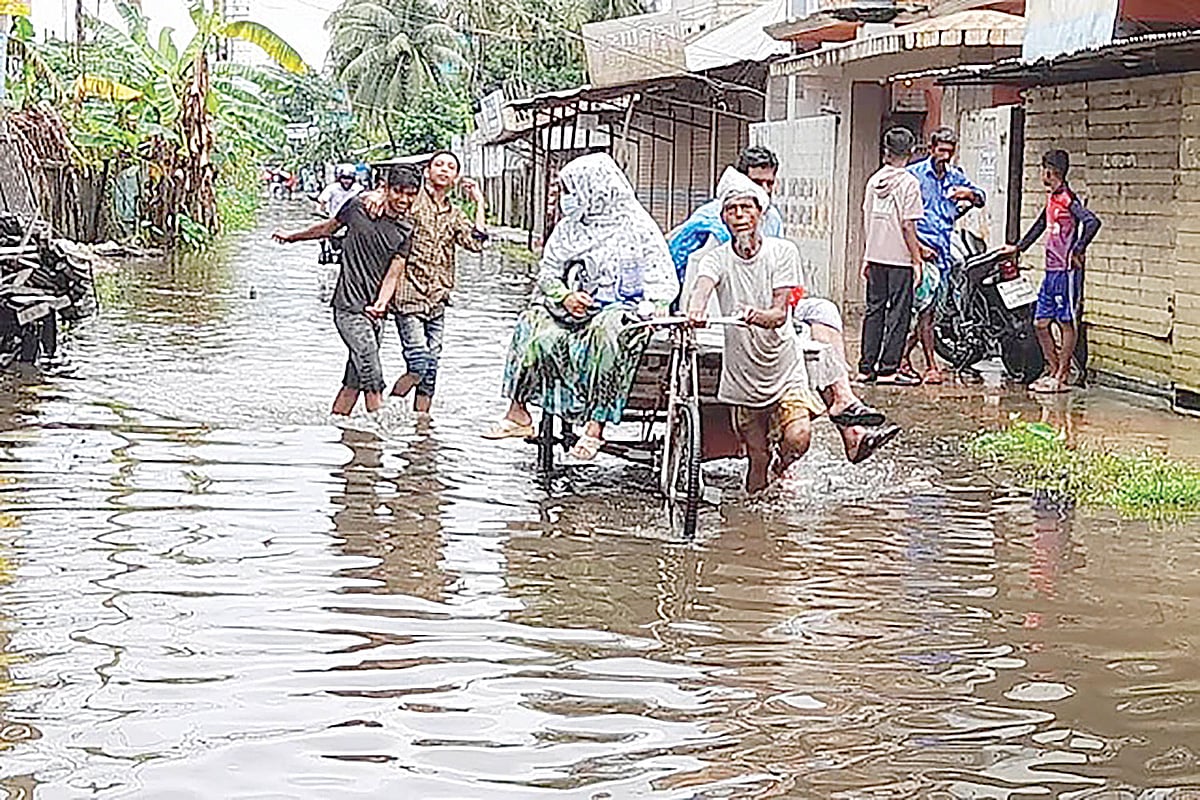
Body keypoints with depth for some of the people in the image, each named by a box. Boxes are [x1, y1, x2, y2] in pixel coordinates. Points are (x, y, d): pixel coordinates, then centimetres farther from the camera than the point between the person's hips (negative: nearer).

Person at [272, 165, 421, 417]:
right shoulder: (358, 206, -3)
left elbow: (392, 274, -2)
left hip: (374, 311, 4)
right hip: (348, 305, -4)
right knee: (372, 374, -13)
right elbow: (329, 228, 15)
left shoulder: (406, 231, 2)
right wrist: (292, 237, 29)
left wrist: (381, 304, -22)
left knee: (356, 377, 8)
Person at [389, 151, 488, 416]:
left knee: (431, 368, 7)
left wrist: (480, 204, 2)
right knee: (418, 365, -13)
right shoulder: (414, 198, 0)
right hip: (409, 294, -6)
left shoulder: (454, 215, 15)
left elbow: (475, 243, 2)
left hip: (436, 300, 6)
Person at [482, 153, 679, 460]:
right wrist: (565, 296, -8)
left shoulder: (637, 227, -3)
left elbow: (663, 282, -5)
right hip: (572, 309, 5)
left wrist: (652, 308, -26)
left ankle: (596, 425, -41)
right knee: (533, 324, -22)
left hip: (620, 308, -5)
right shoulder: (568, 228, 12)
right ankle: (518, 413, -19)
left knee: (606, 331, -39)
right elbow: (547, 274, 14)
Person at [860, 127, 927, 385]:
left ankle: (867, 367, 12)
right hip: (900, 258, -6)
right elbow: (908, 225, -14)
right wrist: (917, 258, -8)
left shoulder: (874, 180, 7)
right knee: (898, 313, 0)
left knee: (874, 309, 11)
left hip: (876, 256, 6)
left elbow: (867, 220, 11)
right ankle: (888, 368, -1)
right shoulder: (909, 182, -11)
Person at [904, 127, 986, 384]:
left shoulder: (956, 177, 15)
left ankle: (904, 356, 17)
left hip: (945, 249, 6)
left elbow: (981, 199, 25)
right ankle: (931, 366, -9)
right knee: (925, 307, -11)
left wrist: (969, 193, 1)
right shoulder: (915, 175, -3)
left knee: (930, 309, 7)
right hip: (923, 247, -6)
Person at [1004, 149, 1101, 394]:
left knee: (1067, 323, -2)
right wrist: (1019, 247, 34)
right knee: (1041, 323, 11)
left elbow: (1092, 222, -26)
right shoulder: (1052, 199, 15)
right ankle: (1053, 371, 19)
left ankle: (1062, 377, 1)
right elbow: (1041, 225, 31)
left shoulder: (1068, 198, -14)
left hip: (1067, 271, -9)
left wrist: (1078, 251, -21)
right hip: (1051, 270, 9)